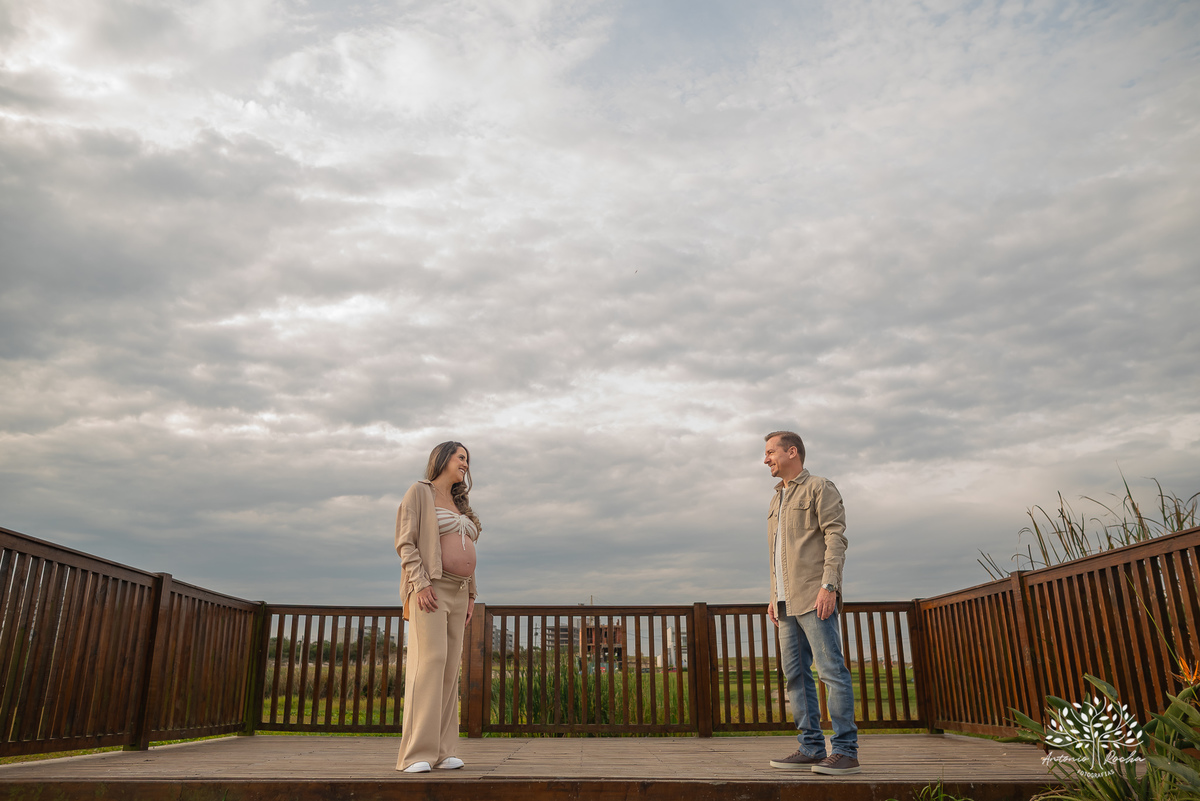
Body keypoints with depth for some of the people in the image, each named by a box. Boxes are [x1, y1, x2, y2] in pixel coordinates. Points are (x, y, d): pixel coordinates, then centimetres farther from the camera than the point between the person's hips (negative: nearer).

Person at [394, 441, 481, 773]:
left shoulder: (460, 505, 21)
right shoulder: (419, 492, 1)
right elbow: (405, 543, -8)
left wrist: (470, 595, 12)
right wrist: (421, 583, -18)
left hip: (458, 593, 7)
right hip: (429, 589, -7)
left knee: (449, 668, 2)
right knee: (429, 661, -16)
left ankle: (440, 751, 5)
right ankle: (415, 755, -14)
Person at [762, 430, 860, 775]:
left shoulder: (819, 488, 1)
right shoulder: (777, 500, 24)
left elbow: (836, 538, -9)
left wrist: (828, 585, -19)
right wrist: (774, 597, 18)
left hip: (814, 597, -8)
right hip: (787, 602, 8)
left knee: (832, 671, -8)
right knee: (795, 675, 5)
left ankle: (845, 751, -5)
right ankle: (811, 748, 10)